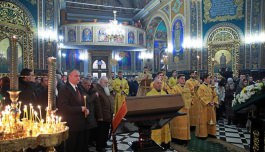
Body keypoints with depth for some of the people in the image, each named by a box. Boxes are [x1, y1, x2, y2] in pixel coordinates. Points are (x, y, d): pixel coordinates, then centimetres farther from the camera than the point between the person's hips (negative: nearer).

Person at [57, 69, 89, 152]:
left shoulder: (79, 89, 15)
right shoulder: (64, 90, -13)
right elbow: (63, 108, -22)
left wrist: (86, 109, 1)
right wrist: (80, 109, -19)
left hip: (81, 124, 8)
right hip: (71, 125, -8)